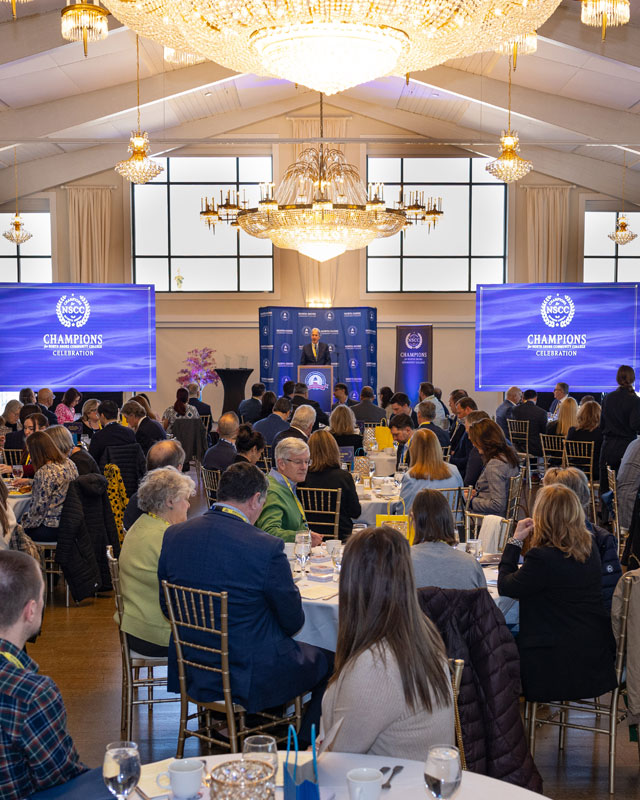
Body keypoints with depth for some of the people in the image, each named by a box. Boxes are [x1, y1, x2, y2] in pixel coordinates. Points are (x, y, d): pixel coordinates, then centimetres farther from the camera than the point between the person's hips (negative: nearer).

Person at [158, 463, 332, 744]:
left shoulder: (173, 535, -6)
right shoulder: (267, 547, -22)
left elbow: (167, 607, 5)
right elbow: (293, 622, -10)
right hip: (250, 678, -7)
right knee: (328, 660, 18)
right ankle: (305, 746, 26)